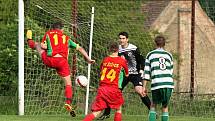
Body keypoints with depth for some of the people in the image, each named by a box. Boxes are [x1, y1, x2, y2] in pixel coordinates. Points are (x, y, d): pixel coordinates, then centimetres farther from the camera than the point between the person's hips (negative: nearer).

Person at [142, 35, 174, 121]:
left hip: (156, 83, -2)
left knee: (153, 105, 14)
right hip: (169, 83, 2)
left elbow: (146, 72, 6)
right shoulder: (169, 55, 17)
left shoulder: (150, 55, 10)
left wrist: (144, 87, 8)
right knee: (165, 106, 13)